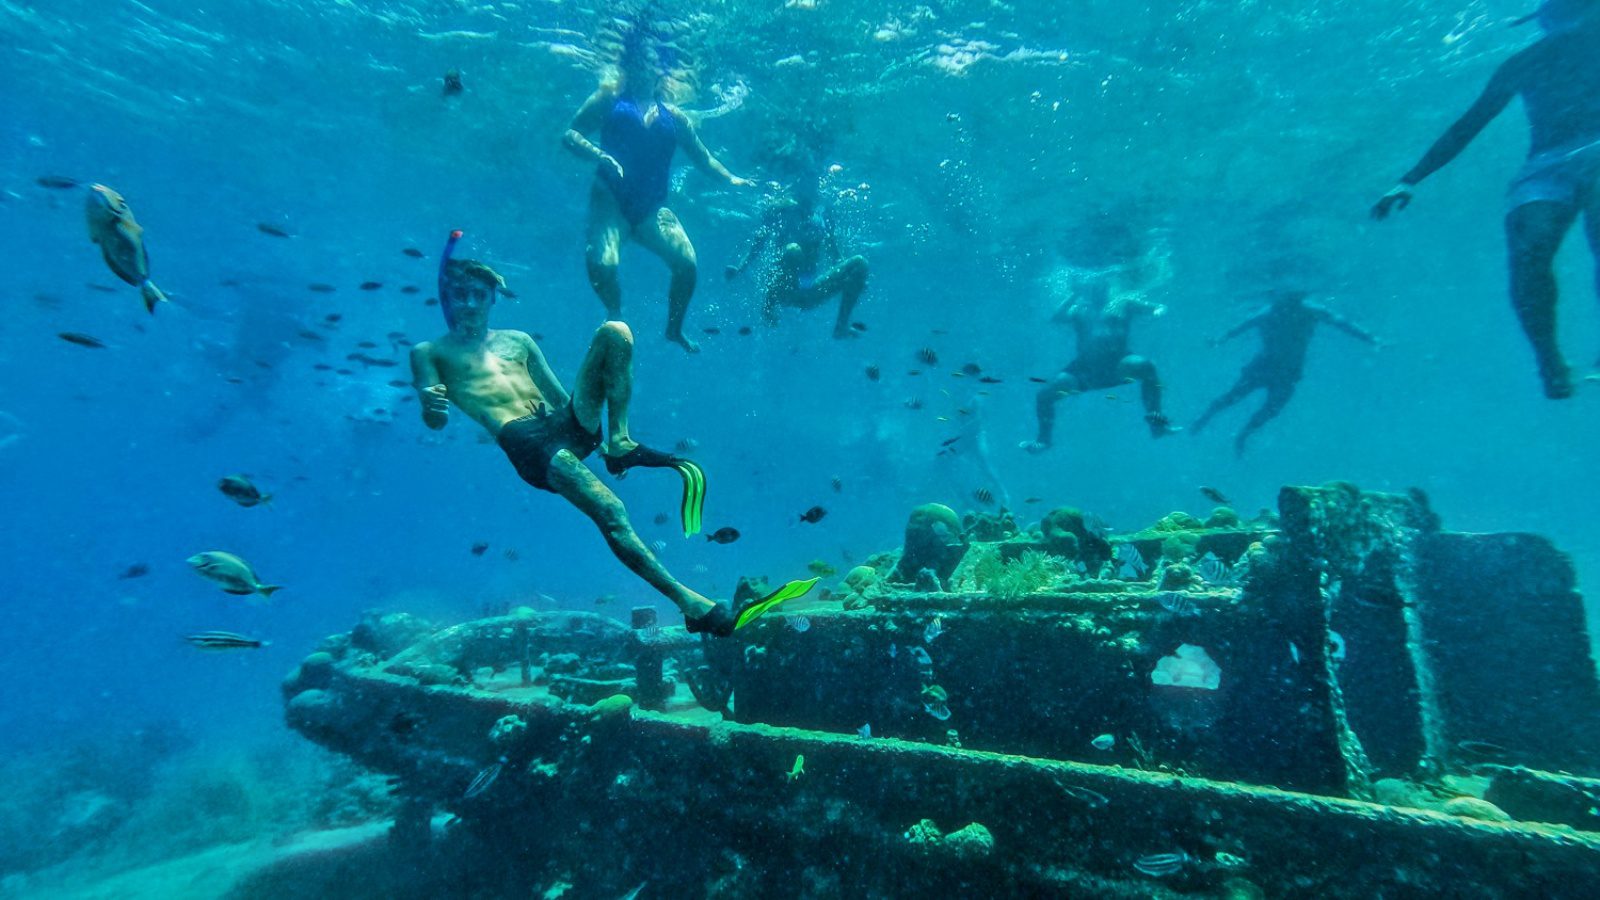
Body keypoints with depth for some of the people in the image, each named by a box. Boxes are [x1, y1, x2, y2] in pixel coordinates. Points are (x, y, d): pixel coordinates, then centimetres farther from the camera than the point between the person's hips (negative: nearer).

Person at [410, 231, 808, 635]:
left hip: (569, 424, 5)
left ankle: (619, 442, -17)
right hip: (526, 444, -5)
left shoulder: (518, 340, 28)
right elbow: (435, 421, 3)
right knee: (610, 511, -31)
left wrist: (597, 437, 14)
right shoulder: (429, 353, 17)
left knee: (614, 332, -11)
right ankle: (691, 604, -30)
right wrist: (431, 405, -22)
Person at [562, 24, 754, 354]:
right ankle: (615, 317, 4)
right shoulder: (610, 98, 10)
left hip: (651, 208, 3)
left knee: (686, 262, -18)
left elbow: (703, 157, 22)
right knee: (602, 262, -29)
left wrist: (730, 179, 8)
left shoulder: (673, 115, 18)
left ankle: (674, 328, 7)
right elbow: (571, 135, 3)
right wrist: (599, 156, -17)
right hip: (611, 199, -3)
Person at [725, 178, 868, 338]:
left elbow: (835, 259, 15)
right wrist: (739, 269, -11)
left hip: (811, 293, 4)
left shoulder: (823, 215, 14)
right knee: (793, 250, -36)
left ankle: (842, 326, -11)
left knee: (860, 263, -14)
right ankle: (768, 306, -21)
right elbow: (759, 245, 3)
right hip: (783, 292, -4)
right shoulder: (780, 209, 5)